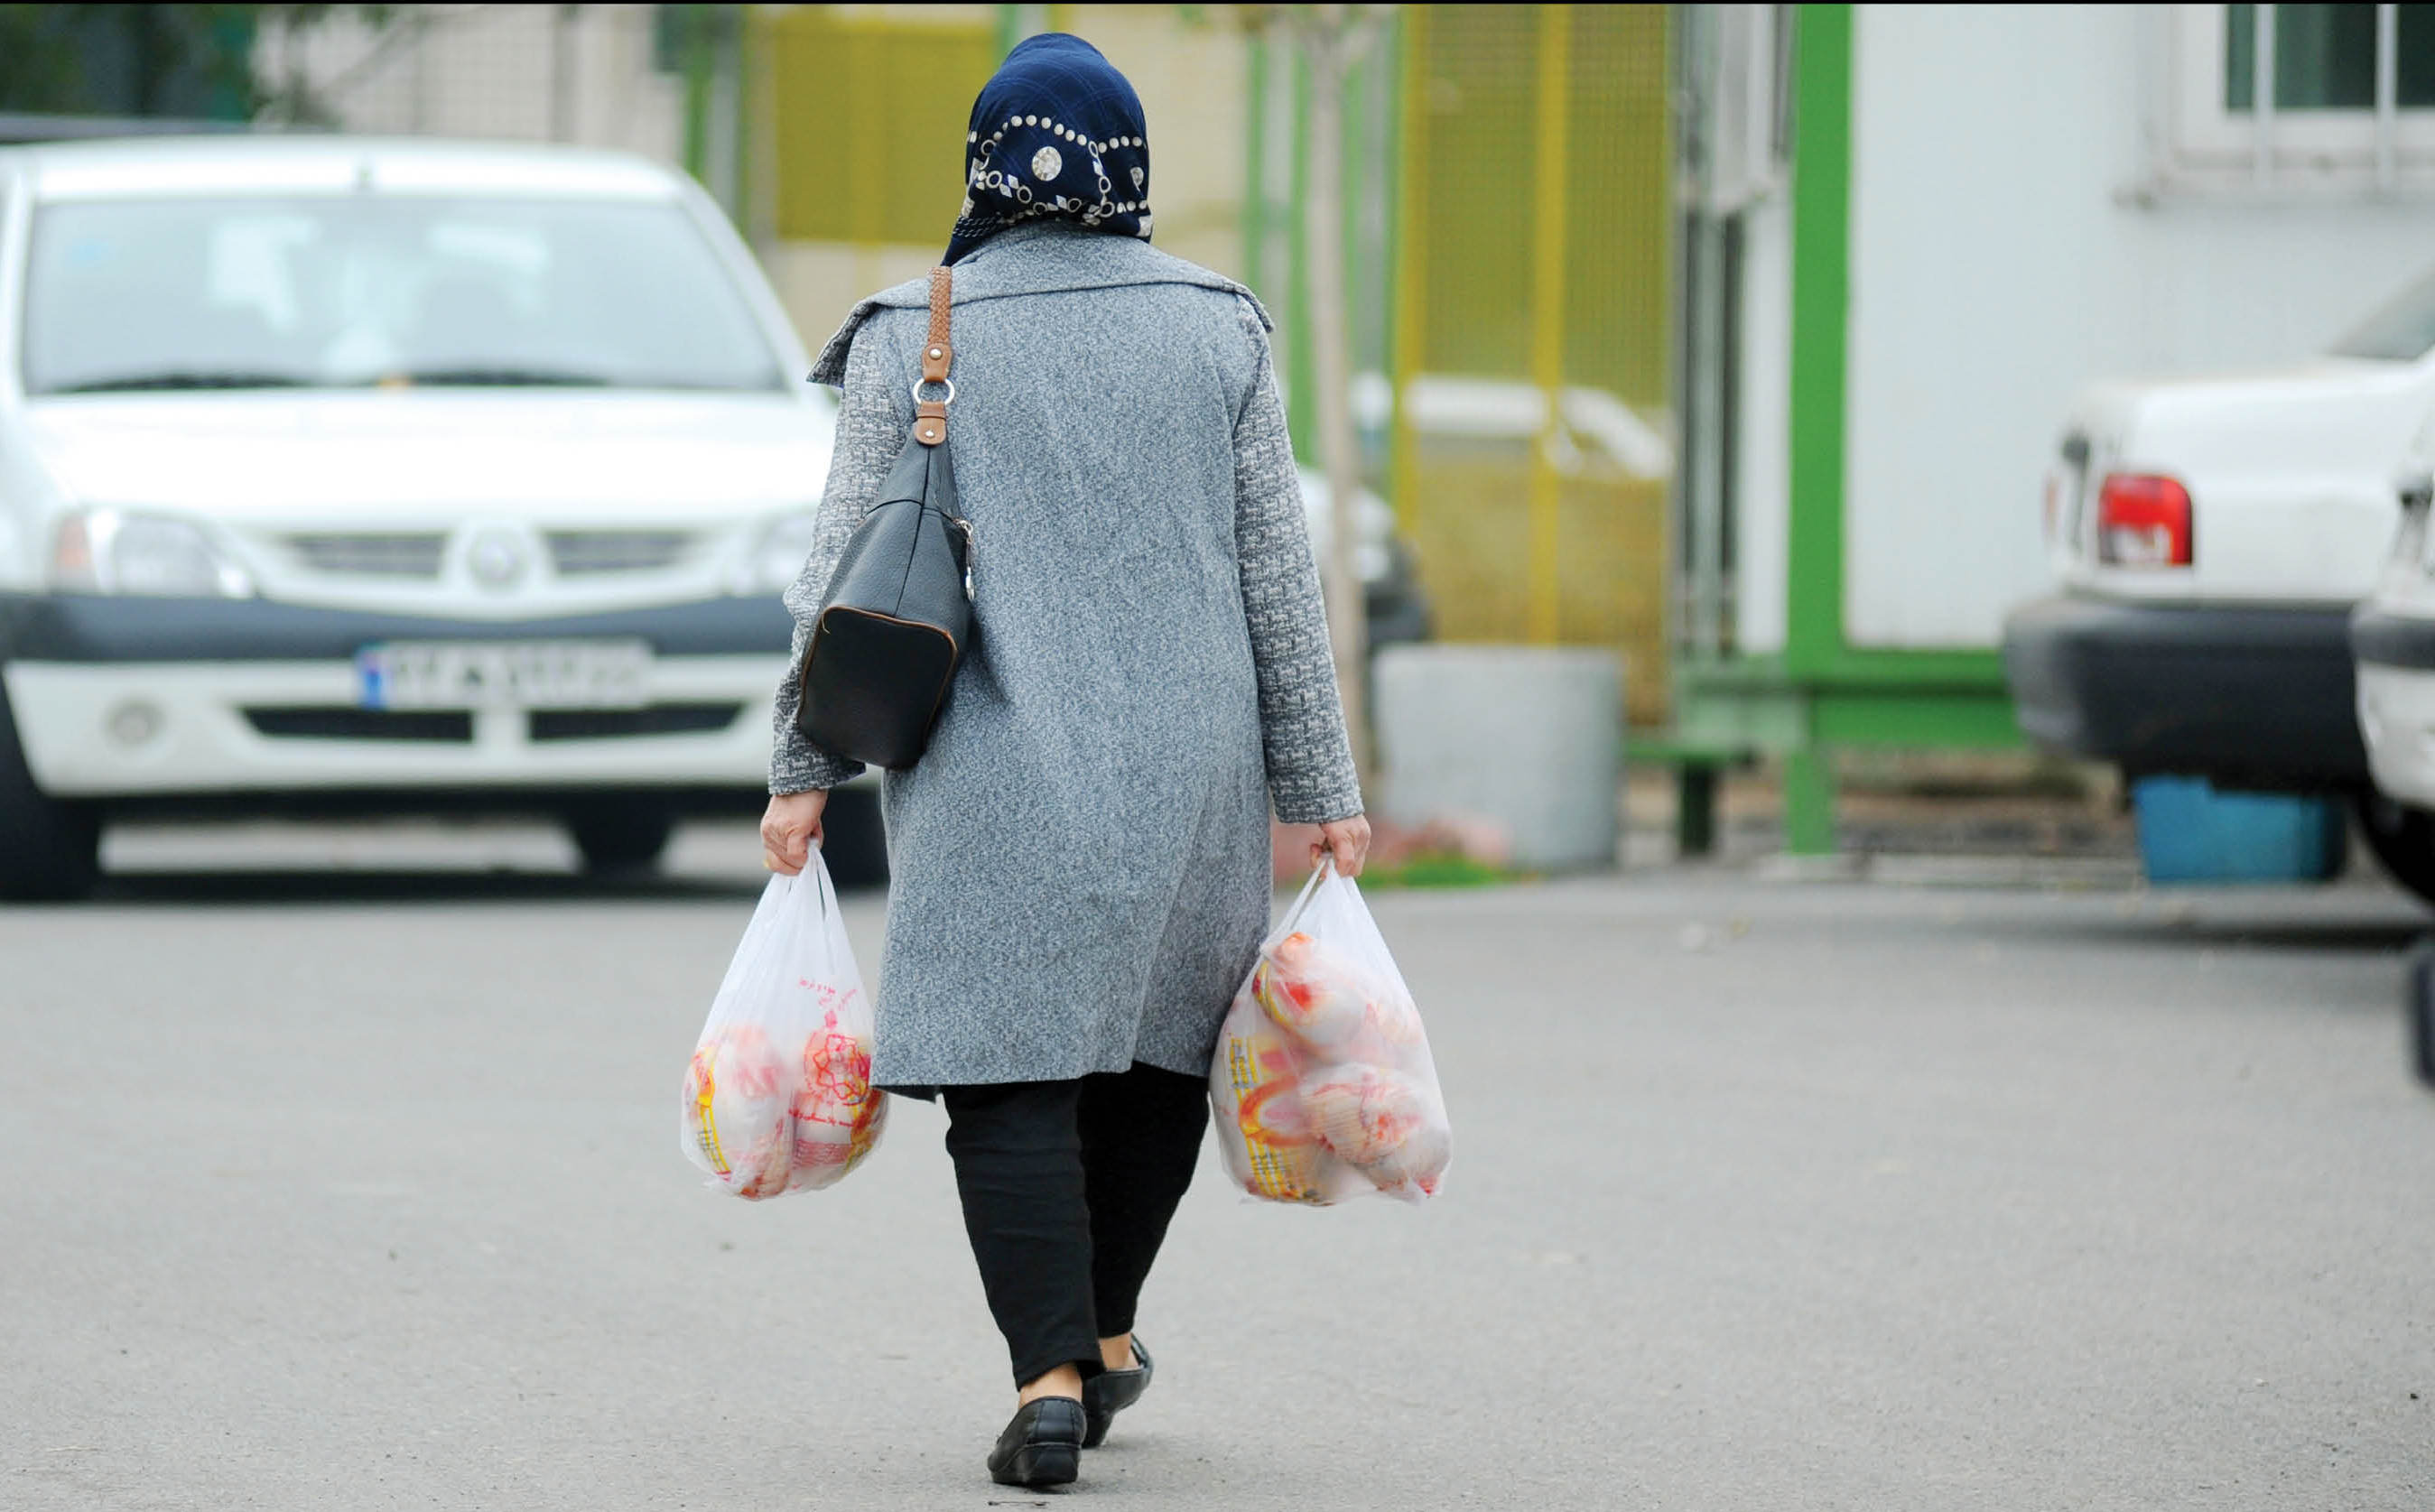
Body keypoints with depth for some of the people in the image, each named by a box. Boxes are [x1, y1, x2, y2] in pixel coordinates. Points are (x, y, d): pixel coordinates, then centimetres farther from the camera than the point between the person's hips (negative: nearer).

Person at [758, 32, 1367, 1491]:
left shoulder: (912, 340, -1)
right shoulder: (1219, 330, 3)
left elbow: (848, 573, -1)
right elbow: (1280, 579, 5)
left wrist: (804, 773, 7)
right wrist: (1325, 793, 9)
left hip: (996, 781, -2)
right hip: (1188, 767, 2)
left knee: (1011, 1071, -2)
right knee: (1159, 1039, 18)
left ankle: (1053, 1372, -13)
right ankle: (1106, 1335, 29)